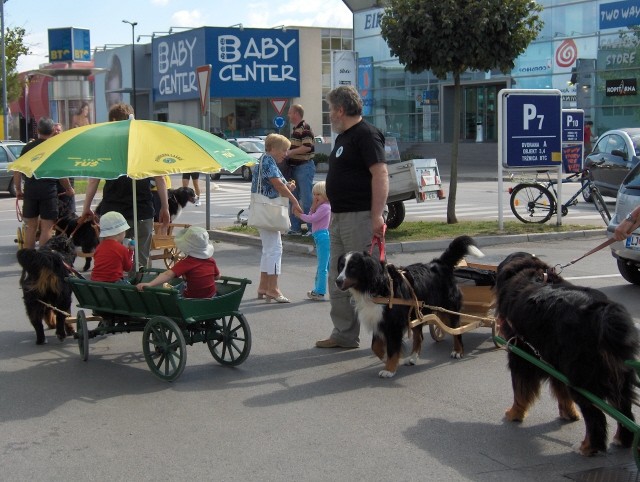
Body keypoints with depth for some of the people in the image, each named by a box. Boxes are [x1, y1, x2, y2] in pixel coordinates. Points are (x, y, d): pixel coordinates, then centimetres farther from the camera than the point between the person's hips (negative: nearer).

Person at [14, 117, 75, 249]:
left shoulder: (27, 147, 7)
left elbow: (17, 170, 6)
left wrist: (18, 189, 15)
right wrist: (69, 189, 10)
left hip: (30, 190, 4)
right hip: (48, 190, -4)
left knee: (31, 227, 13)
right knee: (47, 228, 0)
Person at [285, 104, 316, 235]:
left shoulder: (305, 128, -13)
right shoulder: (294, 129, 17)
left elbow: (307, 147, -23)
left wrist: (290, 152, -16)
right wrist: (287, 152, 13)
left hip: (305, 167, -10)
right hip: (294, 167, 10)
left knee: (307, 200, -8)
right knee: (294, 199, 12)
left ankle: (312, 228, -4)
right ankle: (295, 228, 18)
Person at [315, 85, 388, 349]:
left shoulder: (366, 134, -12)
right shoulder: (343, 137, 19)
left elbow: (380, 175, -20)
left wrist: (376, 216, -26)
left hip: (360, 218, -10)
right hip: (339, 217, 10)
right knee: (338, 279, 12)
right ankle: (344, 334, 19)